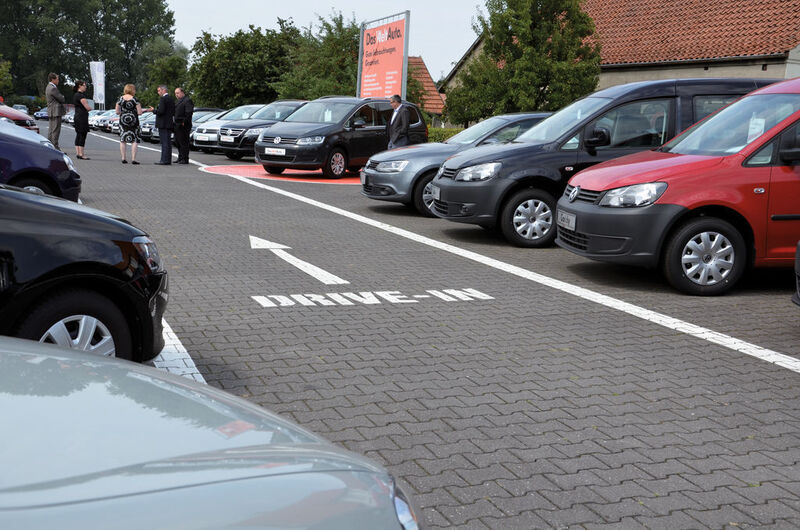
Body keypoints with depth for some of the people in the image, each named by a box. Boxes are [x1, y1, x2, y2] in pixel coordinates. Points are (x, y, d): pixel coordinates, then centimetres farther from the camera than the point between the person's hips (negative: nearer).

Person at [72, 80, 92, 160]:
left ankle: (78, 152, 14)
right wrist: (91, 108, 2)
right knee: (82, 135, -9)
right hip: (82, 117, -10)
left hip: (77, 116, 10)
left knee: (79, 135, 11)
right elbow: (87, 107, -17)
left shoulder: (76, 95, 17)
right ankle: (81, 154, -10)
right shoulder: (80, 95, -14)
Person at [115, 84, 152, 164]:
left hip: (123, 120, 3)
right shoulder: (135, 99, -8)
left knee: (122, 140, 10)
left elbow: (117, 111, 4)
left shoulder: (120, 99, 2)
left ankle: (123, 159, 9)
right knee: (135, 140, 2)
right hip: (133, 120, -3)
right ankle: (133, 159, -4)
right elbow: (139, 112, -9)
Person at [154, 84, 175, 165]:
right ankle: (168, 159, 14)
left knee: (164, 142, -9)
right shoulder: (171, 99, 15)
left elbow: (161, 111, -21)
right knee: (168, 142, 11)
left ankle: (164, 160, -11)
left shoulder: (163, 99, -12)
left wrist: (154, 110, -5)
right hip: (170, 124, 9)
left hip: (163, 124, -9)